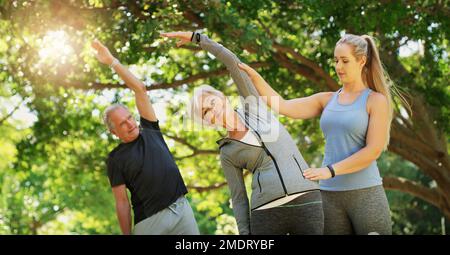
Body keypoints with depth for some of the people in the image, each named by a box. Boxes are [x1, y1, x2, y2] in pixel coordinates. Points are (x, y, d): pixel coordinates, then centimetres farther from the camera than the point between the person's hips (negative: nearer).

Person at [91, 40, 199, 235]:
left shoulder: (150, 132, 12)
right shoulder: (116, 159, 4)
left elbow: (140, 89, 8)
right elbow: (122, 202, 1)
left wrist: (112, 62, 7)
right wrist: (127, 234, -4)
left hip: (181, 207, 3)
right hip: (150, 220, -3)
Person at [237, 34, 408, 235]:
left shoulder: (377, 100, -2)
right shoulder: (327, 100, 13)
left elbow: (373, 150, -12)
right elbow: (282, 107, 4)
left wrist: (330, 171, -19)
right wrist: (253, 76, -8)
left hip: (365, 194, -4)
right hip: (331, 196, 5)